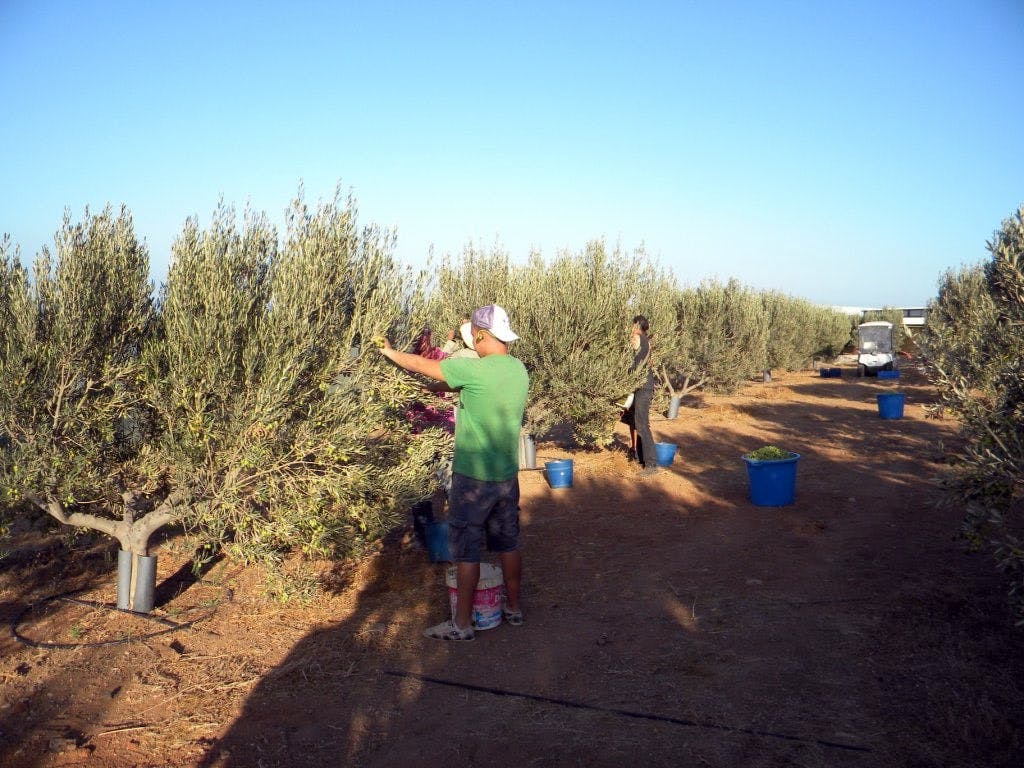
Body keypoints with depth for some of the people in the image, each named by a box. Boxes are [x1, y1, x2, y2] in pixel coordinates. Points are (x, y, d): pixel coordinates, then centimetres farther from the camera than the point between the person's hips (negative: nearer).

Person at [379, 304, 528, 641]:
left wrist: (389, 351, 9)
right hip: (507, 474, 7)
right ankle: (513, 607, 31)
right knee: (508, 543, 18)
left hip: (473, 476, -7)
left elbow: (421, 365, -9)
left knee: (466, 550, 4)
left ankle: (462, 623, 13)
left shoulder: (473, 370, -20)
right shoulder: (519, 370, 1)